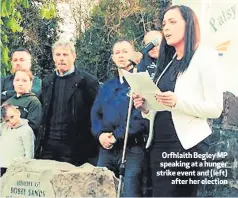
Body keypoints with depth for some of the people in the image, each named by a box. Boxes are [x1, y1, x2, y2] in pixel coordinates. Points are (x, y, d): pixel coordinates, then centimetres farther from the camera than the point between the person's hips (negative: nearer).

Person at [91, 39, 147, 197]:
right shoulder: (106, 86, 21)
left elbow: (143, 115, -13)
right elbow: (95, 112, 16)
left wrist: (117, 135, -14)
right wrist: (100, 134, -5)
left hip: (132, 149, -6)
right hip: (107, 149, 6)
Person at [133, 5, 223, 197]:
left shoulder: (204, 56, -5)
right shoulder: (168, 62, 15)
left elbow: (215, 108, -11)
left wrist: (178, 102, -24)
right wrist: (145, 108, -1)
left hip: (187, 144, -7)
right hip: (159, 143, 7)